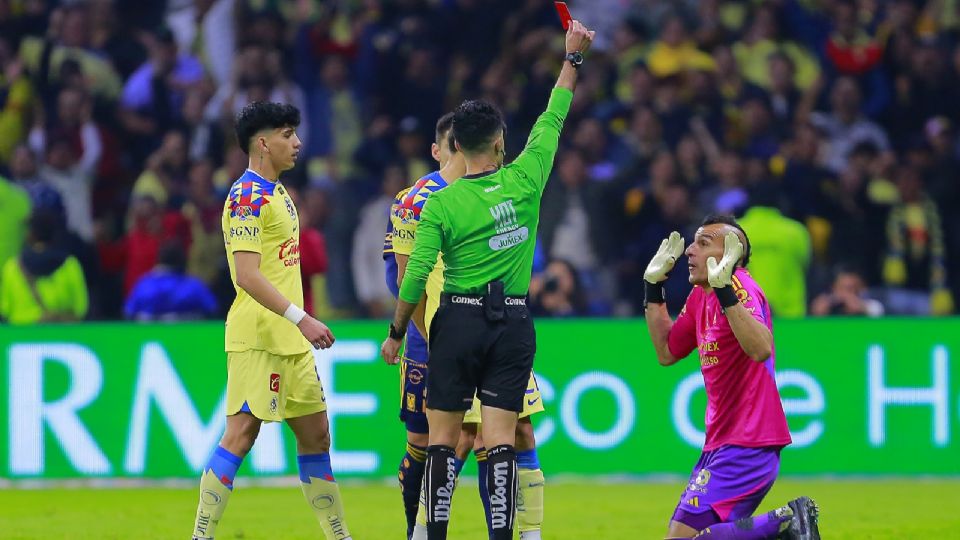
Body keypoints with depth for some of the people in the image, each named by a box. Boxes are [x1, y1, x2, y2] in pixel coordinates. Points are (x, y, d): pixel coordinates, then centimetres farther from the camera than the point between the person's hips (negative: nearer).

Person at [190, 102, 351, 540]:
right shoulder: (247, 198, -13)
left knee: (315, 435, 12)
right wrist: (300, 318, -26)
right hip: (258, 338, -10)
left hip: (290, 340, 10)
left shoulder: (277, 194, 17)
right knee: (241, 435, -11)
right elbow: (246, 276, -22)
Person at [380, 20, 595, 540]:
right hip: (514, 322, 2)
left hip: (458, 321, -2)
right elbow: (552, 120, 11)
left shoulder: (440, 205, -6)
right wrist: (573, 57, 23)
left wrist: (396, 333, 7)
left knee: (442, 438, 4)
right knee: (500, 438, -1)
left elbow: (415, 278, -7)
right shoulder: (525, 181, -2)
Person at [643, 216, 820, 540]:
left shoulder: (740, 287, -15)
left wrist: (725, 292, -38)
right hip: (720, 444, 10)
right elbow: (666, 353, 25)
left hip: (746, 448, -10)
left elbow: (761, 349, -32)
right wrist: (653, 287, 20)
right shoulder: (700, 296, 13)